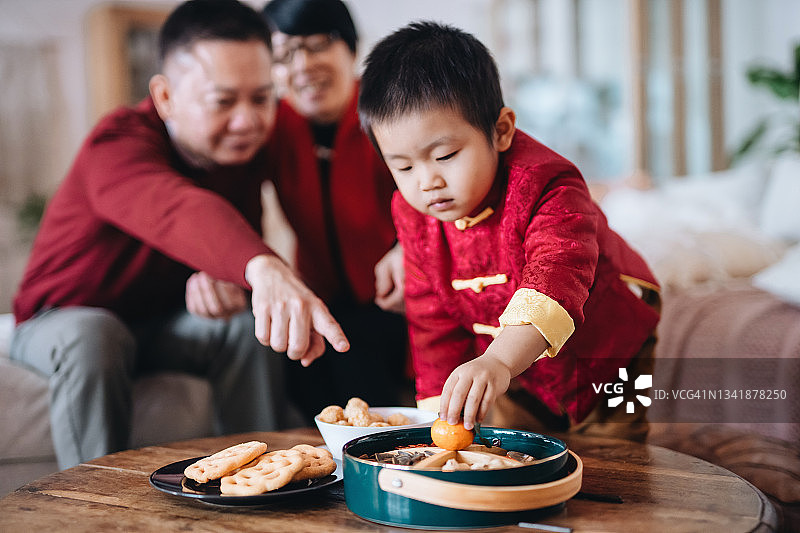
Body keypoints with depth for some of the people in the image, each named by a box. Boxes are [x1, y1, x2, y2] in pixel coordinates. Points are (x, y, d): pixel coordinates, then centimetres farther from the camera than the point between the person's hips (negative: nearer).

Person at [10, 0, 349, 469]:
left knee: (250, 323, -22)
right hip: (66, 319, -4)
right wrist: (265, 269, -74)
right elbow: (177, 211, -54)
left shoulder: (248, 149, -9)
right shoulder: (118, 145, -31)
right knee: (92, 337, -37)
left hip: (163, 324, 5)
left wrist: (226, 279, -27)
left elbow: (239, 236, 0)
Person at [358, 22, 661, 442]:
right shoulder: (414, 215, -14)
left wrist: (499, 361, -69)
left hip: (606, 354, -4)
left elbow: (557, 277, -53)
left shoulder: (544, 186, -34)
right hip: (519, 370, 5)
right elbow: (433, 316, -3)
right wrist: (440, 405, -6)